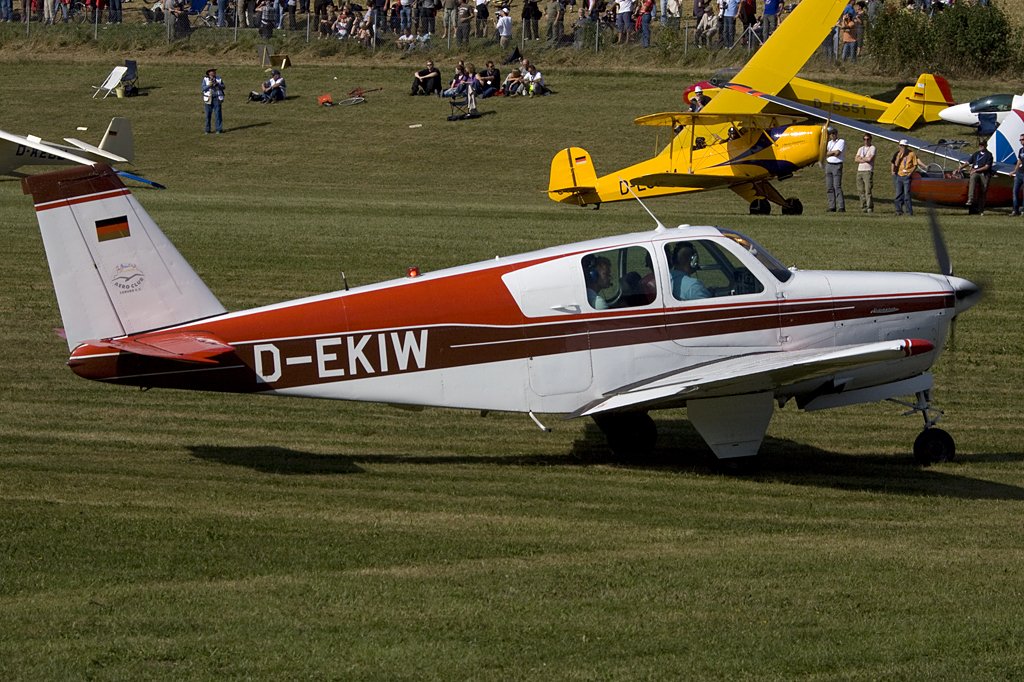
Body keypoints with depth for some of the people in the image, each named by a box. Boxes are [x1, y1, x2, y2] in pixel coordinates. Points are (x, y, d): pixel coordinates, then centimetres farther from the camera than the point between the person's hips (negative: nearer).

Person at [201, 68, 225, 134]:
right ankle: (207, 130, 9)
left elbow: (223, 87, 2)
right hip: (209, 99, 0)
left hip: (217, 99, 0)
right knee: (208, 114, 1)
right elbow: (203, 88, -6)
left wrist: (217, 84, -16)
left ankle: (219, 129, -3)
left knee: (218, 114, -6)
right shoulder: (205, 79, 0)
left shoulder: (218, 78, 4)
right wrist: (209, 85, -24)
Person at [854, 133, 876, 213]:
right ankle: (863, 207, 5)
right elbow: (856, 159, 8)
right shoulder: (861, 149, 20)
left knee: (868, 190, -12)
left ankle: (870, 207, -10)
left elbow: (869, 158, -13)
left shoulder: (872, 148, 1)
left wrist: (861, 158, 2)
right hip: (859, 171, 6)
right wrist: (865, 159, -6)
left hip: (868, 171, -6)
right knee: (861, 190, 2)